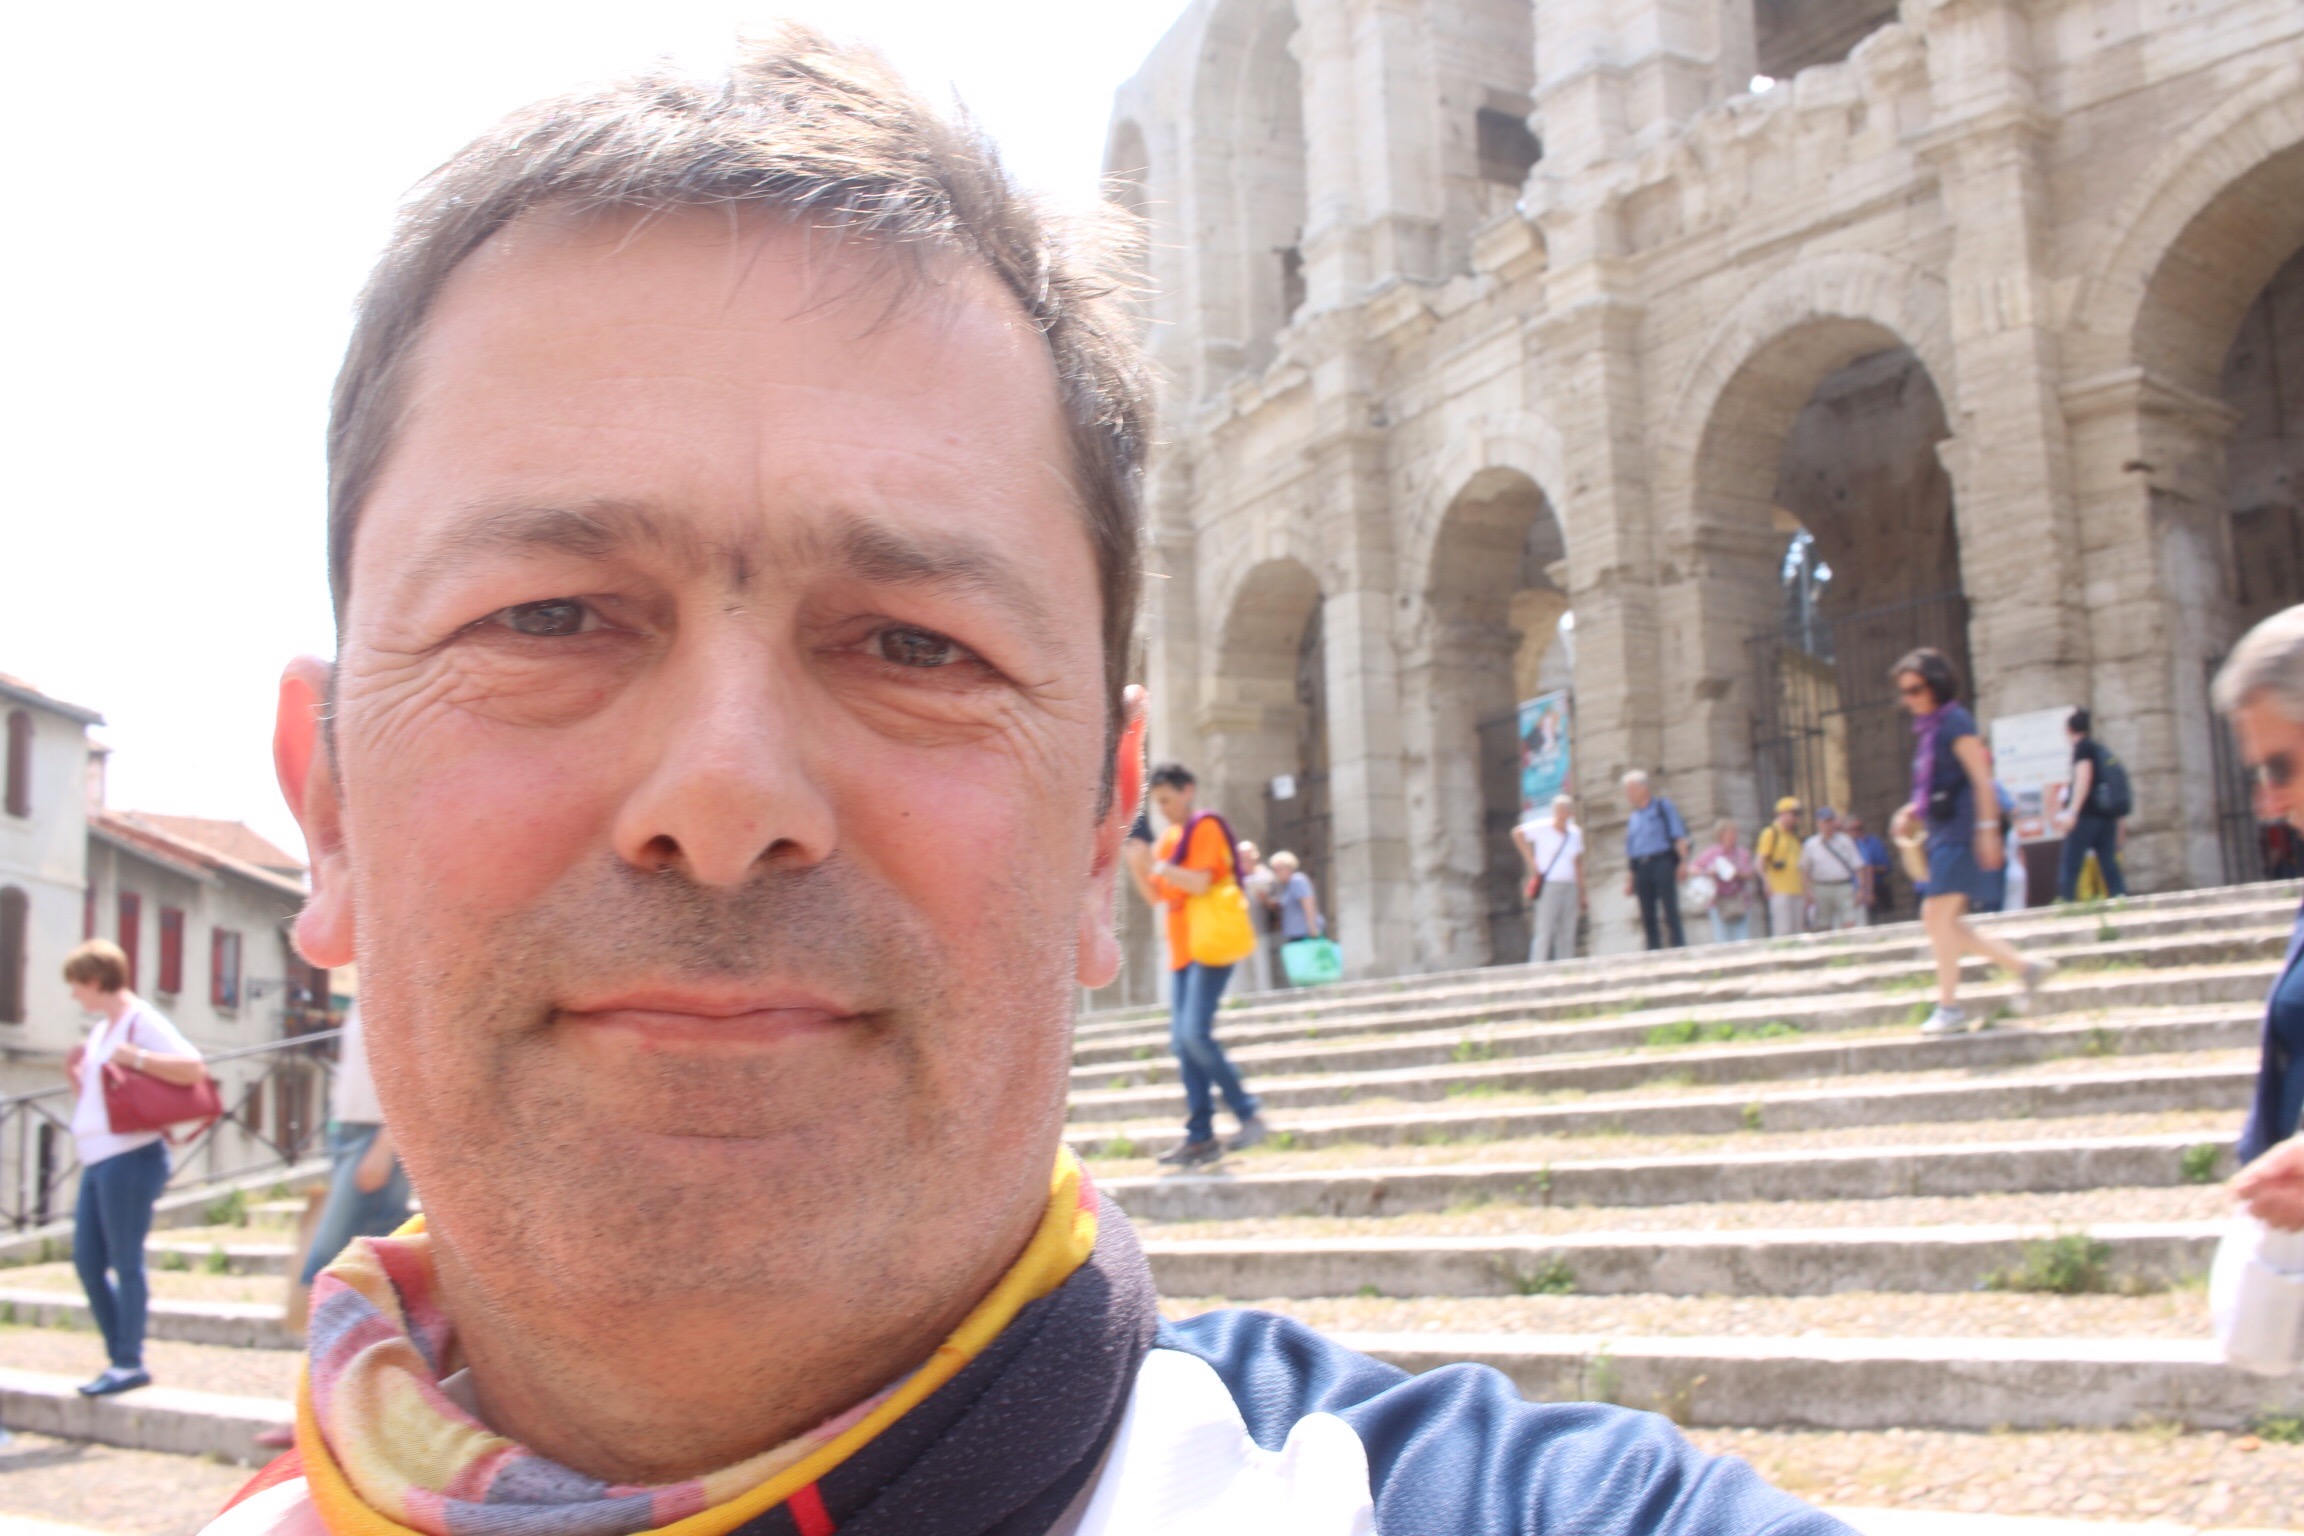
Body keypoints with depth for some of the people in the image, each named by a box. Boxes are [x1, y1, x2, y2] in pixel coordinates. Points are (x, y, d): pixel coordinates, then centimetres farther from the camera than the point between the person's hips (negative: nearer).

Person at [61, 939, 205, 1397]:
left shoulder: (141, 1021, -9)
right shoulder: (100, 1030, 18)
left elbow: (194, 1069, -21)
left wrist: (135, 1057, -26)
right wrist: (75, 1075, 7)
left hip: (130, 1157, -9)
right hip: (97, 1158, 9)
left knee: (126, 1263, -4)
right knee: (88, 1261, 11)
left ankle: (129, 1363, 4)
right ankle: (120, 1355, 19)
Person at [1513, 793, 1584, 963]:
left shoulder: (1576, 833, 13)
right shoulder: (1542, 827, -3)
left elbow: (1578, 865, 15)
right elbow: (1518, 833, -3)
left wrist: (1581, 894, 12)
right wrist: (1531, 861, -6)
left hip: (1570, 886, 5)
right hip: (1549, 885, -5)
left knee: (1567, 934, 5)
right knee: (1544, 931, -9)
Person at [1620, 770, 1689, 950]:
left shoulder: (1663, 807, 5)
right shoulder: (1634, 817, 19)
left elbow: (1679, 837, -1)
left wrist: (1683, 862, -10)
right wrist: (1630, 877, 14)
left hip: (1662, 863, -5)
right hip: (1640, 868, 5)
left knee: (1670, 912, -8)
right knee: (1648, 916, 3)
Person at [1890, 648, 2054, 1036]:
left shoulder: (1955, 722, -9)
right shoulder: (1929, 728, 18)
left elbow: (1982, 779, -15)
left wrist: (1987, 829, -20)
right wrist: (1912, 813, 11)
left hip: (1959, 833, -10)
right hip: (1943, 834, 10)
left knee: (1938, 914, -10)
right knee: (1945, 922, 9)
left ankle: (1949, 1007, -5)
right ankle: (2025, 968, 15)